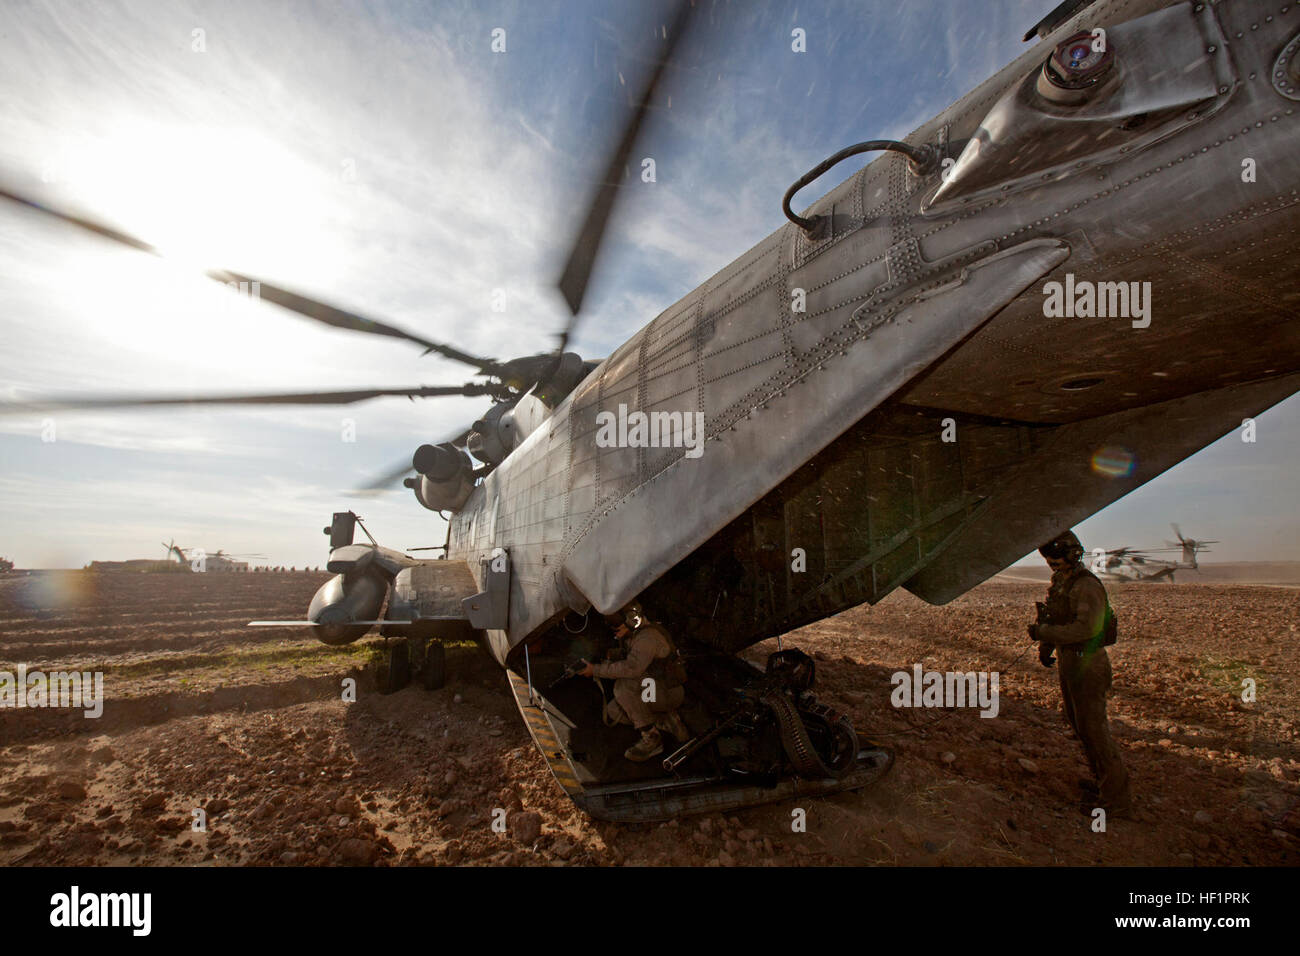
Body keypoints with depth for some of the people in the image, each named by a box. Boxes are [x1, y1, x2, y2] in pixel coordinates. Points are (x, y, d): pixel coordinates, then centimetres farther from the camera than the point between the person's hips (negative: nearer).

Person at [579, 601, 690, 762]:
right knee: (612, 714, 1)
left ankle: (651, 738, -17)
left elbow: (631, 668, -35)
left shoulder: (648, 636, -25)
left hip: (671, 692, -10)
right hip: (653, 690, 10)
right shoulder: (633, 636, 6)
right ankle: (666, 720, 5)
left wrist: (596, 670, -26)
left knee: (625, 685, -30)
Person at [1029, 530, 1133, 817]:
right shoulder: (1059, 583, 10)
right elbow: (1056, 619, 19)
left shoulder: (1087, 586, -19)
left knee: (1093, 729, -3)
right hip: (1069, 661, 10)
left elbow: (1087, 627, -30)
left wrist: (1044, 632, -25)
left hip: (1087, 664, -10)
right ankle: (1104, 780, 35)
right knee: (1078, 723, 19)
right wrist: (1045, 645, 6)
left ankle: (1115, 798, 8)